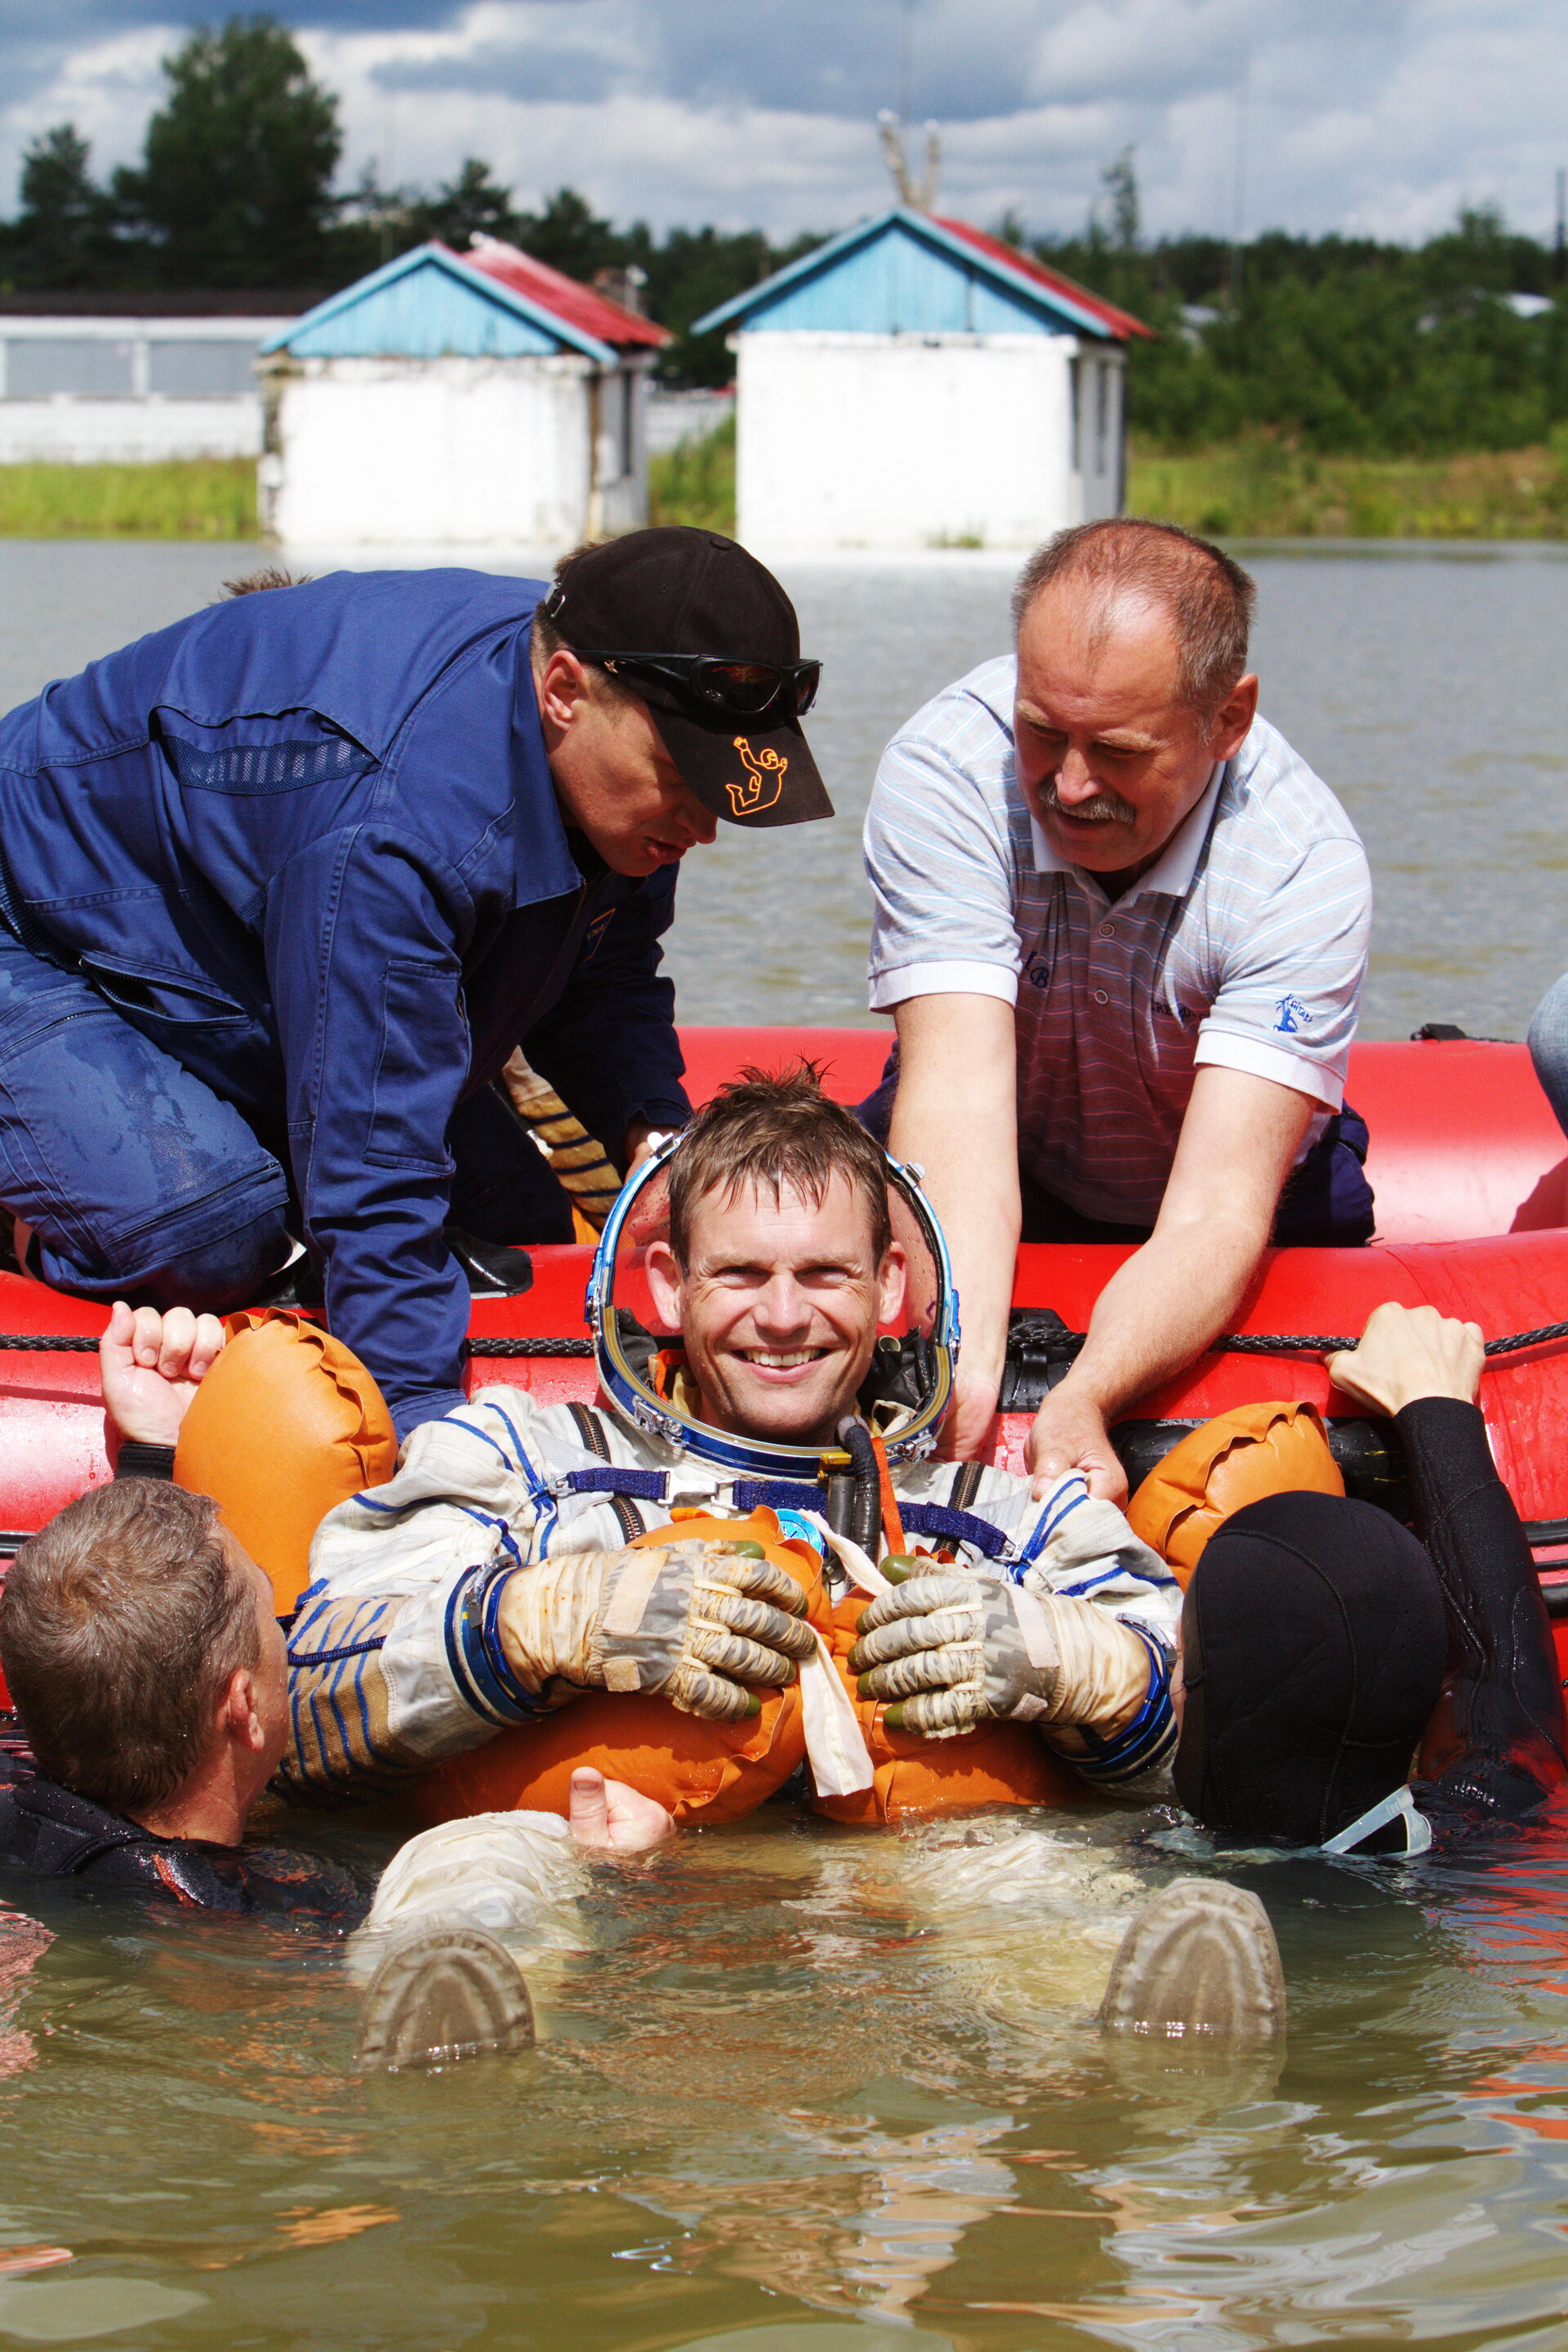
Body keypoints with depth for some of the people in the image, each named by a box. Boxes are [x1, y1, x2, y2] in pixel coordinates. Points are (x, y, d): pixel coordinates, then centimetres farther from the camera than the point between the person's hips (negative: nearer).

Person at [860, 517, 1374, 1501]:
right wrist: (966, 1374, -54)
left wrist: (1079, 1406, -57)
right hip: (1004, 1174, 1)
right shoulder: (945, 769, -28)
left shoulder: (1305, 865, -30)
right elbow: (960, 1090, -37)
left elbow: (1216, 1206, -37)